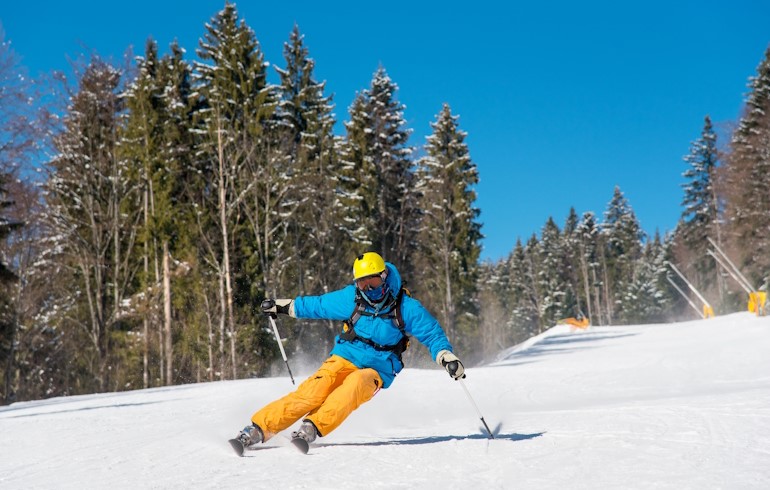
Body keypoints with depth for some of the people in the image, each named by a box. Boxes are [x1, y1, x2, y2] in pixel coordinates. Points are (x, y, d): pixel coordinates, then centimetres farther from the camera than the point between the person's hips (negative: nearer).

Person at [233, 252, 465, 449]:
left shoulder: (406, 308, -6)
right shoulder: (351, 298, 0)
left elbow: (432, 333, -1)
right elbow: (318, 305, 15)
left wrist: (446, 356, -19)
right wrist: (283, 306, 19)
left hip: (376, 371, -1)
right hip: (343, 359, 1)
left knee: (354, 385, -38)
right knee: (312, 392, -28)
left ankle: (312, 428, -43)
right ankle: (258, 428, -31)